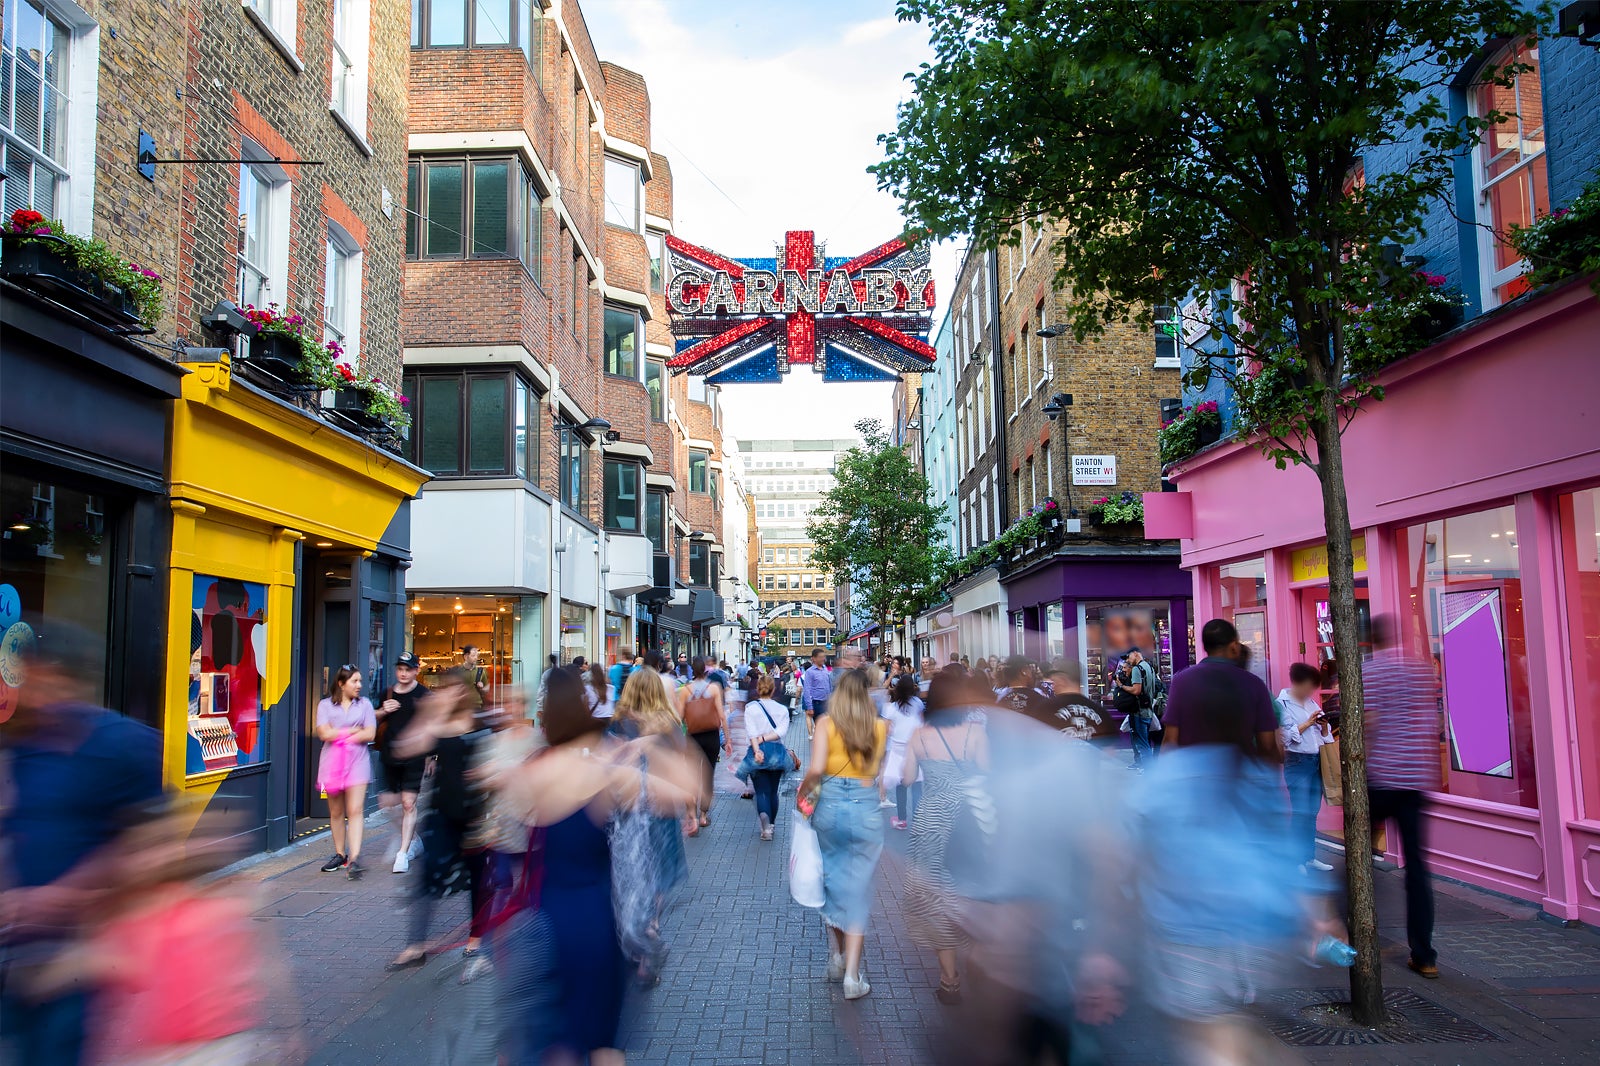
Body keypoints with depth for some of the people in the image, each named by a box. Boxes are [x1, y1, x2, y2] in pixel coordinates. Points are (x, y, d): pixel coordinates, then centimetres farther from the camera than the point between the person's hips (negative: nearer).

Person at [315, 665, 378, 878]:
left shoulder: (364, 704, 8)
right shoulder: (325, 705, 6)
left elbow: (370, 734, -2)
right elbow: (324, 733, -8)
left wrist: (340, 736, -7)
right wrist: (354, 730, -6)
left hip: (357, 762, -1)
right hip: (332, 762, 1)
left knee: (355, 810, -11)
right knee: (336, 812, 9)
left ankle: (354, 859, -16)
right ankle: (340, 854, 22)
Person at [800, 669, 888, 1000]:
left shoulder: (826, 723, -4)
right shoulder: (881, 727, 0)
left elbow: (815, 769, -14)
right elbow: (879, 765, 9)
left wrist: (803, 791, 3)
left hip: (831, 803, 1)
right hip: (867, 809, 0)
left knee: (833, 881, 19)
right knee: (858, 889, 5)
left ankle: (836, 957, 28)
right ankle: (852, 975, 3)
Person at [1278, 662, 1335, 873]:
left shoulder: (1312, 703, 13)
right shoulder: (1282, 704, -7)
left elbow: (1325, 734, 15)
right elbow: (1285, 735, -15)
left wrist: (1324, 725, -5)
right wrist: (1307, 723, -17)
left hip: (1317, 760, 6)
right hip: (1297, 762, -6)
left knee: (1312, 812, 10)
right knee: (1300, 812, -8)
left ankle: (1309, 857, 18)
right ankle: (1297, 861, -2)